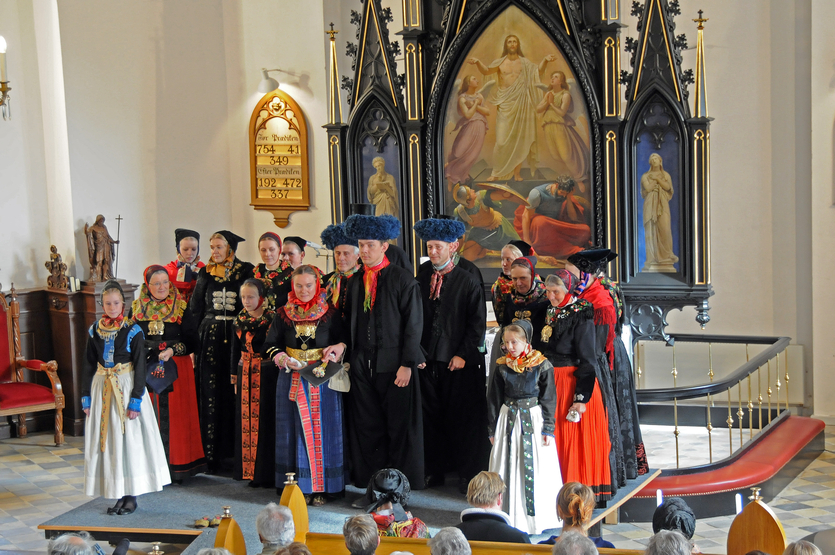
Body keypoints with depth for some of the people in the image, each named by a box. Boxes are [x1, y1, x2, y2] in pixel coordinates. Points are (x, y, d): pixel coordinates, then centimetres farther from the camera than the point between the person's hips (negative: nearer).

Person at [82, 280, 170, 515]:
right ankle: (117, 494, 13)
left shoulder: (132, 331, -7)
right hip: (102, 390, 4)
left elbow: (140, 367, -8)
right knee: (107, 440, 5)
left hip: (126, 387, -4)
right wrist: (86, 397, 5)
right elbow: (88, 365, 9)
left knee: (129, 438, -2)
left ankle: (131, 495, 6)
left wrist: (135, 400, -13)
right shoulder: (96, 330, 5)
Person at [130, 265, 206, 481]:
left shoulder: (181, 308, 2)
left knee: (174, 415, -3)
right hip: (145, 370, 2)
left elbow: (191, 341, -1)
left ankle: (177, 463, 5)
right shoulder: (136, 309, 8)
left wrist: (172, 351, -17)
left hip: (175, 370, -2)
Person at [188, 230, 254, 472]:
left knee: (235, 395, -3)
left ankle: (233, 451, 4)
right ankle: (212, 454, 4)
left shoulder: (246, 271, 2)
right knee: (211, 395, 0)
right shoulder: (206, 274, 10)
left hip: (236, 336, -2)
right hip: (210, 338, 2)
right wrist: (192, 343, 2)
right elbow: (195, 309, 11)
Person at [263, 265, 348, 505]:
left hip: (322, 380, -1)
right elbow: (270, 346, 6)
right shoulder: (284, 314, 5)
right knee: (297, 430, 1)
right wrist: (283, 359, -13)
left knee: (321, 430, 0)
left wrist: (339, 348, -15)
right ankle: (300, 486, 7)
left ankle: (320, 487, 6)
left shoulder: (331, 314, 2)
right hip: (292, 380, 1)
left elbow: (343, 341, 7)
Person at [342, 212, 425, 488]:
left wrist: (407, 364, -12)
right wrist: (347, 353, 8)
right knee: (367, 426, 8)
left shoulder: (403, 280, -5)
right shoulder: (355, 281, 11)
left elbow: (413, 324, -7)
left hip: (393, 364, -5)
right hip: (362, 364, 5)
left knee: (400, 427, 2)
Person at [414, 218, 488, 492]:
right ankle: (435, 470, 20)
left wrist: (463, 354, -10)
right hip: (427, 359, 3)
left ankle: (467, 474, 13)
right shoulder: (420, 279, 6)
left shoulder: (468, 281, -4)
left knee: (463, 419, 3)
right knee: (431, 417, 8)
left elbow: (477, 323, -5)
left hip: (459, 361, -3)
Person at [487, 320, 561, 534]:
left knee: (536, 468, -2)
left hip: (533, 419, -3)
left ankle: (537, 517, 8)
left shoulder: (542, 365, -6)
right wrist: (492, 428, 7)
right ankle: (511, 515, 13)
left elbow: (549, 400, -3)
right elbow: (494, 399, 8)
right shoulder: (502, 366, 3)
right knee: (507, 467, 4)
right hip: (509, 419, 3)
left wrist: (548, 429, -6)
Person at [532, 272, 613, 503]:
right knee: (553, 438, 8)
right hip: (548, 384, 6)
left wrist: (581, 397, -19)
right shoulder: (544, 314, 8)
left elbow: (587, 360, -14)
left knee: (575, 438, -2)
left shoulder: (580, 316, -11)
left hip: (573, 384, -6)